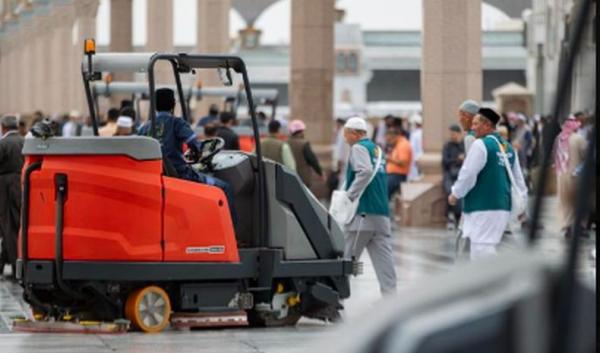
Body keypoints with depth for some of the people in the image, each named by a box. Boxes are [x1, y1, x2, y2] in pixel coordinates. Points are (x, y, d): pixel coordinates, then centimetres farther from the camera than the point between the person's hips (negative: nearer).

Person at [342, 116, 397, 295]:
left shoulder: (358, 148, -5)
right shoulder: (377, 149, 21)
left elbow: (365, 172, -22)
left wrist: (350, 195, -17)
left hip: (363, 213, -8)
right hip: (382, 213, 8)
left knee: (347, 258, 0)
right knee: (383, 256, 1)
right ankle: (390, 294, -5)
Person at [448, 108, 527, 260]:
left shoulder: (480, 145, -11)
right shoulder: (508, 148, 13)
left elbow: (468, 174, -12)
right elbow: (518, 178, 17)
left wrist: (455, 194, 2)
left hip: (483, 206, -8)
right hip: (503, 206, 8)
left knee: (481, 247, -7)